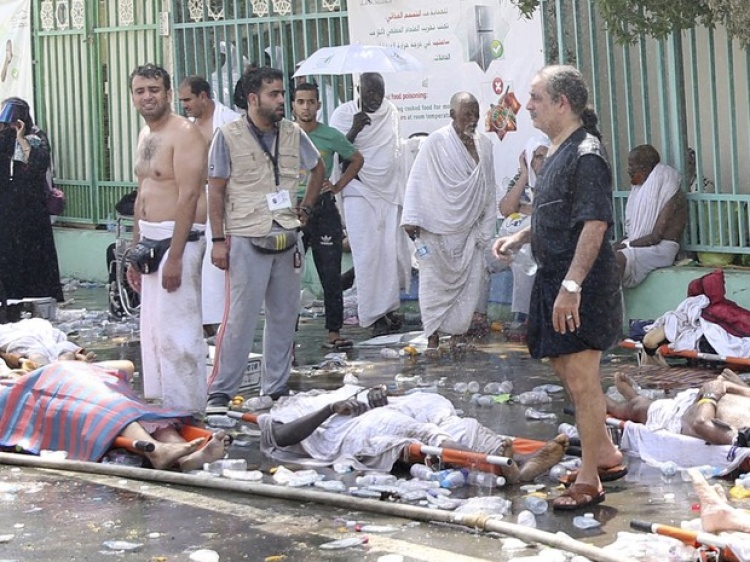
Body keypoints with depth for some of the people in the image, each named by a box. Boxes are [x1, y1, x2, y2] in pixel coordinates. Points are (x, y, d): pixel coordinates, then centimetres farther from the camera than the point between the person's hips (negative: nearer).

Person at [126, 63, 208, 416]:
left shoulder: (183, 133, -13)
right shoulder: (145, 136, 16)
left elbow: (188, 196, -20)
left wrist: (174, 256, -23)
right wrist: (135, 251, 20)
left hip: (179, 238, -10)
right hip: (151, 238, 10)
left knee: (176, 331, -10)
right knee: (153, 329, 12)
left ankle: (186, 411, -4)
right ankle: (160, 403, 20)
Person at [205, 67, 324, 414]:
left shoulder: (293, 134, 7)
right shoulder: (229, 137, -5)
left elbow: (317, 168, 25)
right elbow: (215, 192, -4)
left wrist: (306, 209, 15)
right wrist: (218, 240, -9)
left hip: (286, 239, 5)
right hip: (246, 239, -5)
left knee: (284, 315, 9)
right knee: (240, 317, -7)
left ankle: (276, 388, 20)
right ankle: (220, 392, 0)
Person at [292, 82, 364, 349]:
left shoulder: (331, 136, 2)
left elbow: (357, 160, 17)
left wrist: (338, 186, 8)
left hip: (324, 209, 0)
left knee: (331, 275, 3)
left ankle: (334, 333, 11)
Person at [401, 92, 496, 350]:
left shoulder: (484, 145, 6)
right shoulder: (436, 142, -6)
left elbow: (489, 190, 10)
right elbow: (417, 181, -6)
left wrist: (485, 228, 7)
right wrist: (411, 219, -12)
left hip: (469, 230, 4)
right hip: (437, 229, -4)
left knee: (469, 282, 1)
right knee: (435, 281, -1)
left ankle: (458, 332, 11)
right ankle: (433, 336, 5)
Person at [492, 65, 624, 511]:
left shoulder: (587, 155, -18)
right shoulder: (560, 151, 13)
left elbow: (594, 224, -25)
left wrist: (571, 285, -29)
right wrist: (520, 237, 12)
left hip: (582, 287, -10)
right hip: (556, 279, 10)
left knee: (581, 379, -3)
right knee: (566, 368, 19)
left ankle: (589, 481, 6)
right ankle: (605, 450, 35)